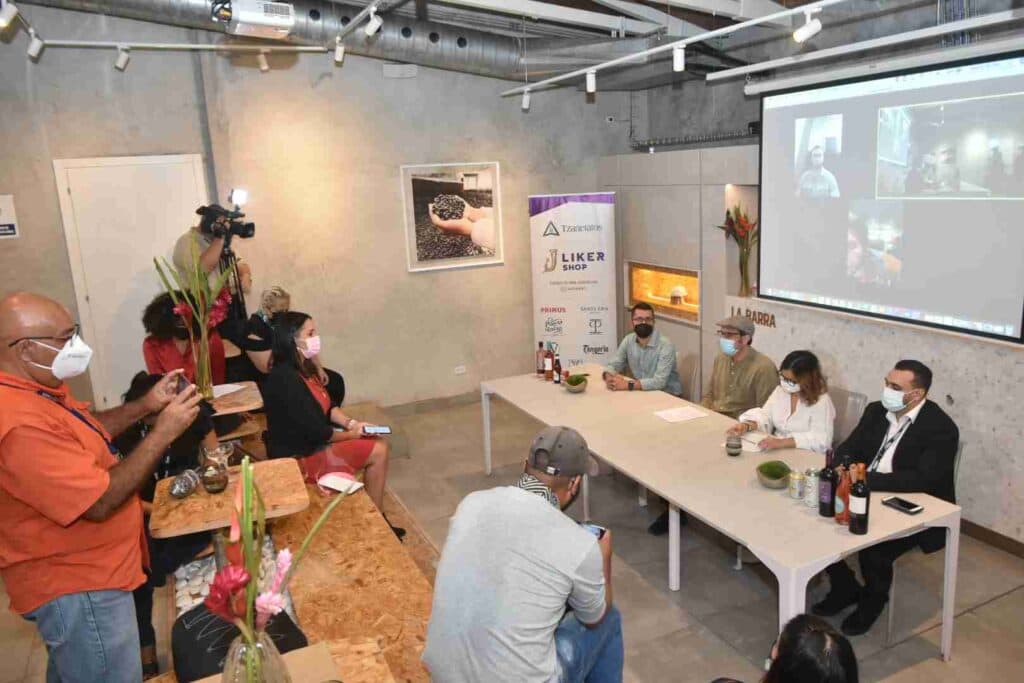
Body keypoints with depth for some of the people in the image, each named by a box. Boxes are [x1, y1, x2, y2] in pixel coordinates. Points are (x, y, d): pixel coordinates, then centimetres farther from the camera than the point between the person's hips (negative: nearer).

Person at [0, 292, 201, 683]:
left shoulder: (35, 388, 1)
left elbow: (84, 433, 16)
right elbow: (100, 502, -30)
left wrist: (143, 407, 1)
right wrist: (164, 432, -26)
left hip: (74, 571, 10)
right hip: (75, 587, -10)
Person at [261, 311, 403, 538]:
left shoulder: (303, 367, 4)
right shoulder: (285, 379, -27)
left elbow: (328, 406, 11)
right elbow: (316, 432, -25)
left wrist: (350, 423, -6)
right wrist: (352, 433, -10)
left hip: (312, 443, 10)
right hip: (300, 457, -10)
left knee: (381, 446, 4)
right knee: (377, 452, -11)